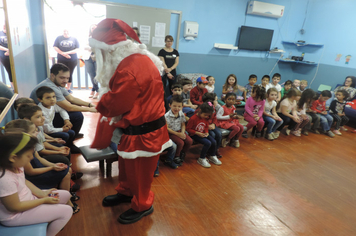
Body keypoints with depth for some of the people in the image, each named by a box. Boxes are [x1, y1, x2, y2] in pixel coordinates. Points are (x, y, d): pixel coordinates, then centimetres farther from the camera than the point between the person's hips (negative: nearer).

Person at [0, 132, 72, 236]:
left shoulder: (15, 165, -11)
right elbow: (15, 207, -25)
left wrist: (41, 193, -3)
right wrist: (44, 200, -16)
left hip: (28, 198, 8)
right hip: (15, 215, -8)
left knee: (65, 195, 12)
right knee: (67, 211, -11)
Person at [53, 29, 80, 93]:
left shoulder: (74, 39, 3)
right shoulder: (59, 38, 5)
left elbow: (76, 49, -4)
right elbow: (55, 47, 1)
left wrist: (67, 52, -17)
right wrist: (63, 53, -13)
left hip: (72, 60, 0)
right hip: (61, 60, 0)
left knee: (70, 74, 7)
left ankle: (68, 88, 20)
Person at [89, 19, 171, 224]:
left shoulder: (129, 69, -30)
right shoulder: (136, 58, 4)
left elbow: (115, 104, -21)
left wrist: (99, 105, -1)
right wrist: (104, 102, -1)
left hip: (143, 131, -10)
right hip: (137, 125, 10)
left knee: (139, 171, 11)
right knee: (127, 165, 26)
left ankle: (142, 206, 35)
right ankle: (126, 192, 50)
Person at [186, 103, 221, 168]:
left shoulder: (206, 118, 1)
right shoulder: (193, 118, -20)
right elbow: (188, 129, -15)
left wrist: (206, 132, -4)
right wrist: (198, 133, -21)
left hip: (203, 134, 7)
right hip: (194, 135, -7)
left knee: (214, 141, -12)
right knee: (208, 143, -25)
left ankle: (212, 156, 14)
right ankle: (201, 159, -8)